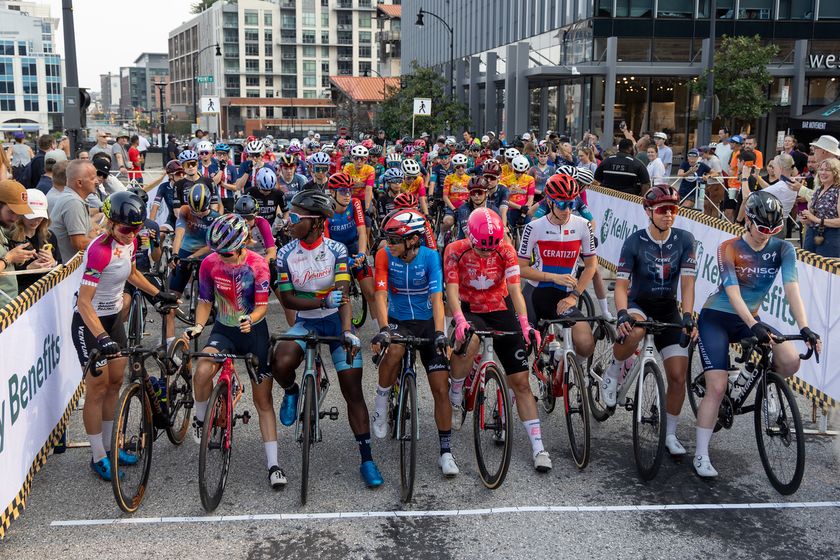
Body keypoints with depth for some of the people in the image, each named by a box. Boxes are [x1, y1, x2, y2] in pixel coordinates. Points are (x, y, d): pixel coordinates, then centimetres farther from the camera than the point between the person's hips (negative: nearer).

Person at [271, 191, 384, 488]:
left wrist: (347, 331, -32)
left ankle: (367, 459, 6)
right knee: (281, 365, -30)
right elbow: (287, 299, -7)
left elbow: (343, 295, -18)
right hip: (305, 322, 1)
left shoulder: (336, 250, -10)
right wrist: (323, 301, -22)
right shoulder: (286, 254, -6)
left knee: (353, 392, -4)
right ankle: (291, 392, 7)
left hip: (336, 321, -1)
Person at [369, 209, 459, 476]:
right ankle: (380, 407, -12)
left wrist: (439, 332, -34)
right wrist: (383, 329, -35)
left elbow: (437, 298, -20)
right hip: (397, 321, 0)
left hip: (426, 323, 0)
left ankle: (446, 452, 4)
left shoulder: (430, 257, -14)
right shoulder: (385, 255, -12)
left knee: (441, 387, -7)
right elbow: (380, 294, -20)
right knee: (394, 351, -36)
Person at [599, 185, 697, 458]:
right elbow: (621, 285, -18)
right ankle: (614, 371, -8)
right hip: (638, 305, -2)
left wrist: (688, 317, -26)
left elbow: (687, 283, -12)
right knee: (633, 332, -41)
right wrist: (622, 314, -35)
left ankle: (670, 434, 16)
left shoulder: (684, 240, -9)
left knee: (678, 376, -5)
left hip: (668, 309, 3)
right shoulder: (635, 242, -15)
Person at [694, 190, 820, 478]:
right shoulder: (729, 249, -16)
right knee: (718, 387, -14)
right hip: (716, 317, -3)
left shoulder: (783, 249, -7)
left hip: (750, 319, 4)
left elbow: (792, 289, -17)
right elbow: (733, 295, -25)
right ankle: (701, 456, -3)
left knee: (791, 360, -23)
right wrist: (754, 326, -40)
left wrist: (805, 328, -31)